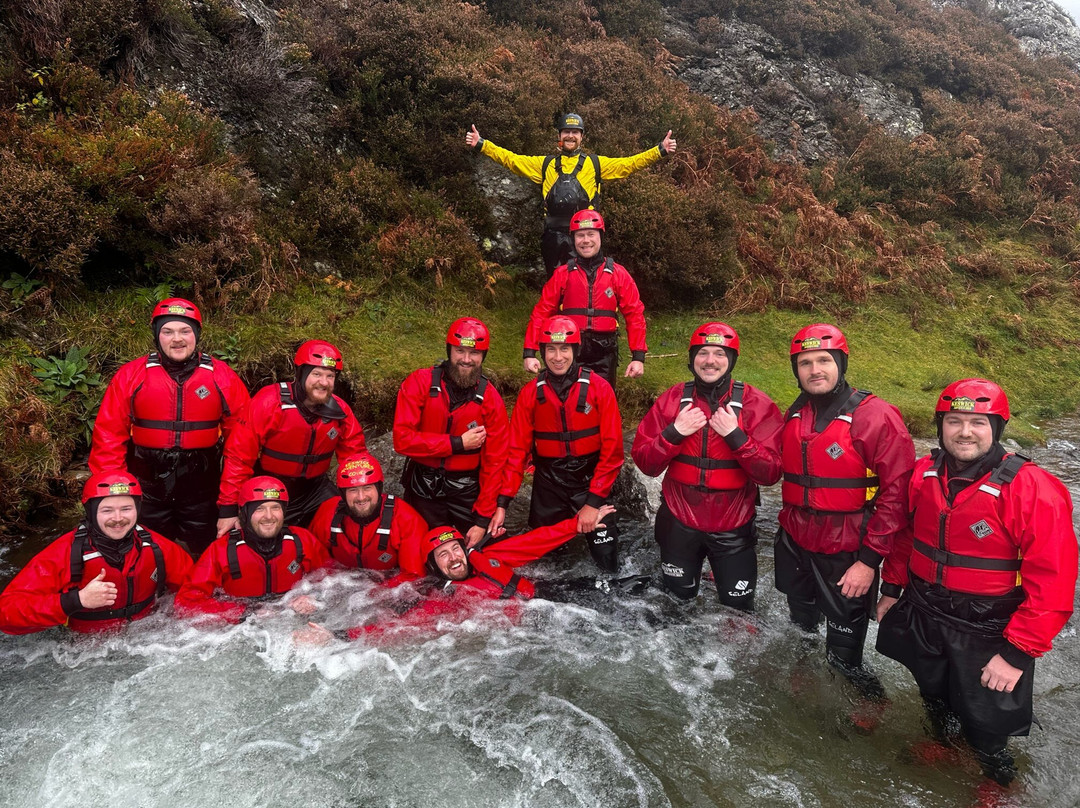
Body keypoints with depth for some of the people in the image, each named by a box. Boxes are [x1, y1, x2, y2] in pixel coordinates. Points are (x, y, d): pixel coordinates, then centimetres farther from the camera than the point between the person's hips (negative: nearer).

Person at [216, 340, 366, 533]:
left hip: (314, 492, 3)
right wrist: (228, 509, -18)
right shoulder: (270, 401, -20)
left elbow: (355, 456, 3)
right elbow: (238, 454, -18)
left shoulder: (340, 411, -9)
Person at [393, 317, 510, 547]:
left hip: (467, 493, 1)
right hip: (422, 490, 0)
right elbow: (402, 439, -19)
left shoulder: (491, 400, -8)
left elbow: (494, 462, -6)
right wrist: (458, 443, -20)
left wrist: (483, 519, -8)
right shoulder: (419, 383, -11)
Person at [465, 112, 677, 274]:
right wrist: (481, 144, 6)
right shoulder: (545, 164, 18)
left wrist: (660, 150, 1)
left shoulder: (595, 163, 15)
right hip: (554, 234, 2)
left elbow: (629, 164, 10)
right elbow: (511, 159, 14)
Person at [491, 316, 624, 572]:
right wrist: (502, 504, -9)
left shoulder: (599, 388, -8)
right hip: (548, 486, 2)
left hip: (591, 484, -2)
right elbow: (517, 450, -2)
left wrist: (594, 502, -14)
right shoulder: (530, 393, -1)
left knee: (607, 564, -3)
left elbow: (612, 449, -10)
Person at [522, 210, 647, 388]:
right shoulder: (563, 274, 4)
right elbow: (541, 313, 2)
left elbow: (634, 314, 1)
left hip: (604, 355, 0)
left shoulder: (617, 273, 3)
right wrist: (530, 353, -7)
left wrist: (638, 357, -7)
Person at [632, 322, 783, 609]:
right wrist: (674, 432, -21)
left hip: (733, 529, -1)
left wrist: (735, 435, -26)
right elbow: (644, 463, -6)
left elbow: (770, 473, -16)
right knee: (678, 600, 22)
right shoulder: (673, 399, -4)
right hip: (679, 522, 2)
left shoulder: (756, 404, -10)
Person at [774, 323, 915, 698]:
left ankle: (870, 707, 32)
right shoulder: (794, 415, 5)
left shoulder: (877, 417, -16)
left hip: (846, 555, -6)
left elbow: (897, 493, -18)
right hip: (794, 544, 6)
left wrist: (870, 560, -19)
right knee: (800, 630, 24)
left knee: (843, 654, 5)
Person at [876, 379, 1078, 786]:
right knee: (934, 692, 27)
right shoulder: (924, 474, -8)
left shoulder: (1033, 490, -24)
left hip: (987, 635, -4)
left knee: (986, 719, 15)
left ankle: (991, 754, 49)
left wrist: (1017, 653, -22)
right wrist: (891, 589, 12)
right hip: (922, 616, 4)